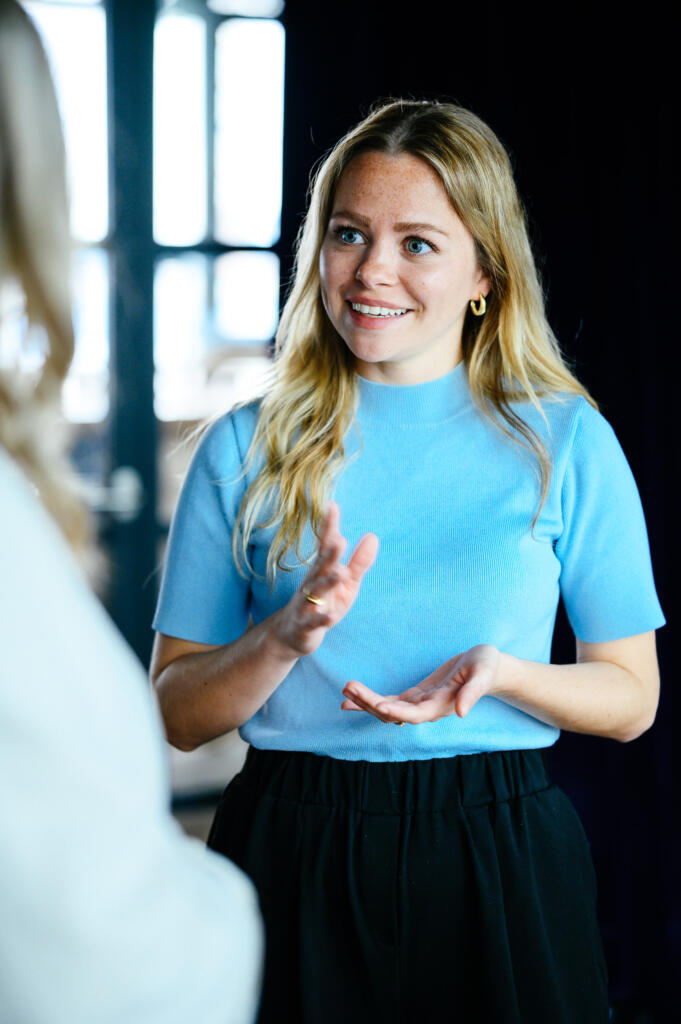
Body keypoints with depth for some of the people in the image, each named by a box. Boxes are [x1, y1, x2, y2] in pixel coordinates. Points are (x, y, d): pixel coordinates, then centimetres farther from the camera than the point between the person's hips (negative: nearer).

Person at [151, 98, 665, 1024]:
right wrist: (288, 636, -17)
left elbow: (631, 697, 3)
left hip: (499, 866, 0)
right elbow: (177, 715, 1)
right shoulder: (244, 451, 2)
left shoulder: (566, 442, 0)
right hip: (291, 861, 1)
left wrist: (499, 671, -15)